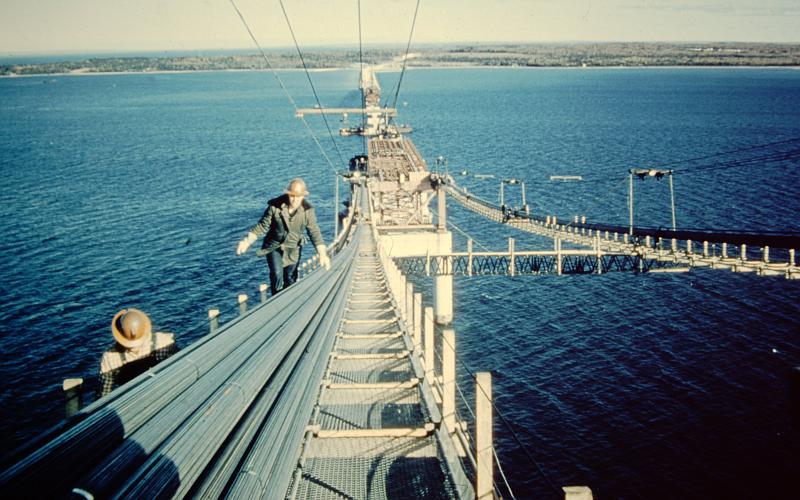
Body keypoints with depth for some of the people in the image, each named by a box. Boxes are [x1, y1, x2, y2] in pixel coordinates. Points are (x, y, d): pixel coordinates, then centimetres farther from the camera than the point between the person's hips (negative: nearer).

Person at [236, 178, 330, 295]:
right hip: (274, 247, -2)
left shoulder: (307, 210, -15)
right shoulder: (275, 206, -19)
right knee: (277, 274, -18)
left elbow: (314, 232, -16)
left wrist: (322, 254, -26)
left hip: (293, 249, 2)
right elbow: (262, 226, -12)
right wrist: (247, 241, -23)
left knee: (290, 279, 11)